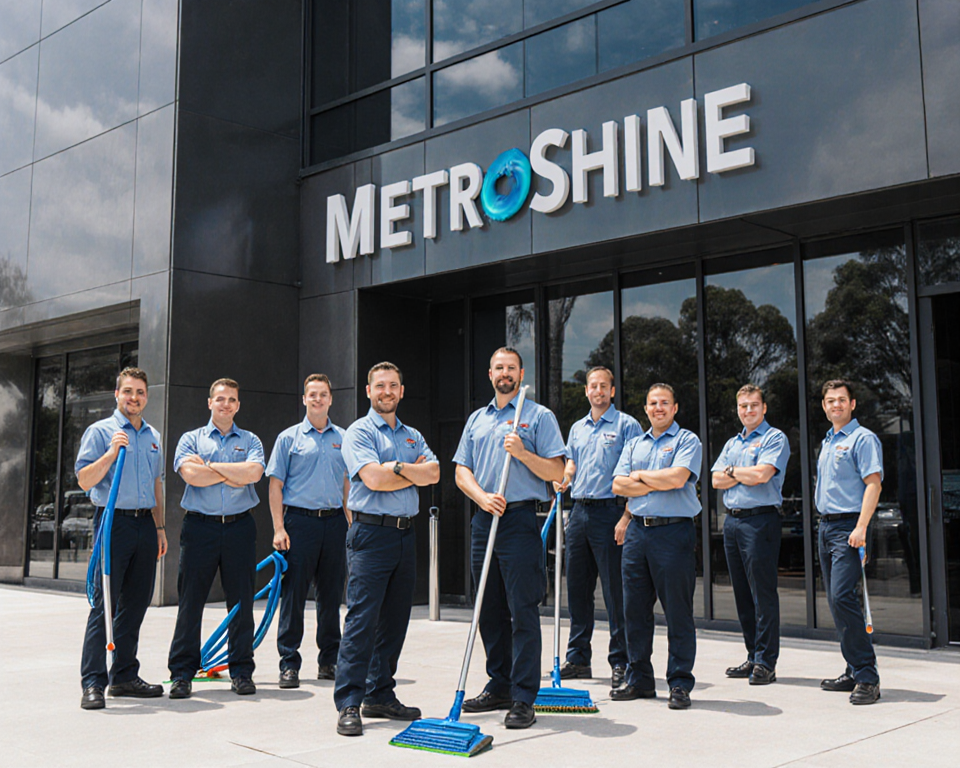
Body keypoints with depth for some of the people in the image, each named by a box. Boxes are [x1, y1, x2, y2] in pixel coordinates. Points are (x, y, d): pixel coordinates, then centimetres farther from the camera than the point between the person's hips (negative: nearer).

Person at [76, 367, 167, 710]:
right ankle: (93, 683, -4)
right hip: (114, 523, -6)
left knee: (136, 602, 8)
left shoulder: (153, 437, 17)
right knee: (104, 603, -7)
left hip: (145, 524, 6)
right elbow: (84, 480, -8)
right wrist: (111, 453, -21)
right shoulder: (100, 431, -1)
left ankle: (124, 676, 17)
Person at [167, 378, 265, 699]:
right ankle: (181, 673, 8)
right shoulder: (191, 439, 11)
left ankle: (242, 671, 13)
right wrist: (233, 474, -4)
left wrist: (210, 465, -5)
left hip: (240, 527, 1)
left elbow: (253, 472, -8)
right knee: (190, 601, 0)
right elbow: (190, 474, -9)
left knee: (242, 602, 4)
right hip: (199, 527, -1)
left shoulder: (250, 441, 13)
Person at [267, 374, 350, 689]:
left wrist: (350, 523, 8)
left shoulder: (343, 438, 12)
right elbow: (276, 485, 1)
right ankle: (289, 664, 6)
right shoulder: (289, 438, 4)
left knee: (331, 595, 9)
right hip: (300, 521, -3)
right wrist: (278, 529, -8)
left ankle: (329, 661, 19)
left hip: (334, 521, 3)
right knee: (293, 595, -2)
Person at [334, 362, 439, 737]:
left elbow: (433, 473, 2)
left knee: (394, 621, 9)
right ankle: (349, 704, -6)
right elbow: (373, 478, -16)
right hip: (371, 533, -6)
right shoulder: (359, 432, -1)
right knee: (362, 619, -9)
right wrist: (413, 473, -3)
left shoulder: (413, 436, 18)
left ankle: (380, 695, 18)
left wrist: (397, 468, -11)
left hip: (406, 534, 6)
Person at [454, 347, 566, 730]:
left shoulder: (539, 416, 2)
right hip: (484, 521, 6)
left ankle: (523, 700, -3)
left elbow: (556, 472, -3)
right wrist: (482, 497, -7)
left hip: (520, 521, -5)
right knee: (490, 611, 11)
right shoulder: (477, 419, 17)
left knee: (523, 611, -7)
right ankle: (499, 687, 22)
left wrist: (523, 453, -18)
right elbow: (462, 471, 12)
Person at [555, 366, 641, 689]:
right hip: (579, 511, 6)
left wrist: (627, 517, -16)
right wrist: (563, 479, 0)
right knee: (577, 588, 9)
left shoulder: (626, 425, -3)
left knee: (615, 590, -4)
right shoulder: (577, 428, 17)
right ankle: (578, 659, 19)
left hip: (610, 511, -6)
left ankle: (621, 662, 4)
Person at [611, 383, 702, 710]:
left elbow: (677, 477, -15)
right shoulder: (634, 445, 17)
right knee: (635, 609, 8)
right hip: (637, 531, 5)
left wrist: (639, 476, -2)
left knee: (677, 612, -2)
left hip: (674, 532, -5)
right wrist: (657, 483, -7)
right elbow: (618, 485, 4)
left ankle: (680, 683, 7)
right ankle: (639, 679, 18)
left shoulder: (687, 441, 2)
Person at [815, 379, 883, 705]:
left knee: (842, 596, -17)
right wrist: (825, 523, 17)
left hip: (848, 525, -9)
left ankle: (867, 677, -13)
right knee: (836, 600, 9)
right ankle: (854, 672, 16)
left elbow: (873, 483, -14)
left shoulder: (863, 438, -6)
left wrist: (861, 527, -22)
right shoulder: (827, 442, 19)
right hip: (826, 526, 9)